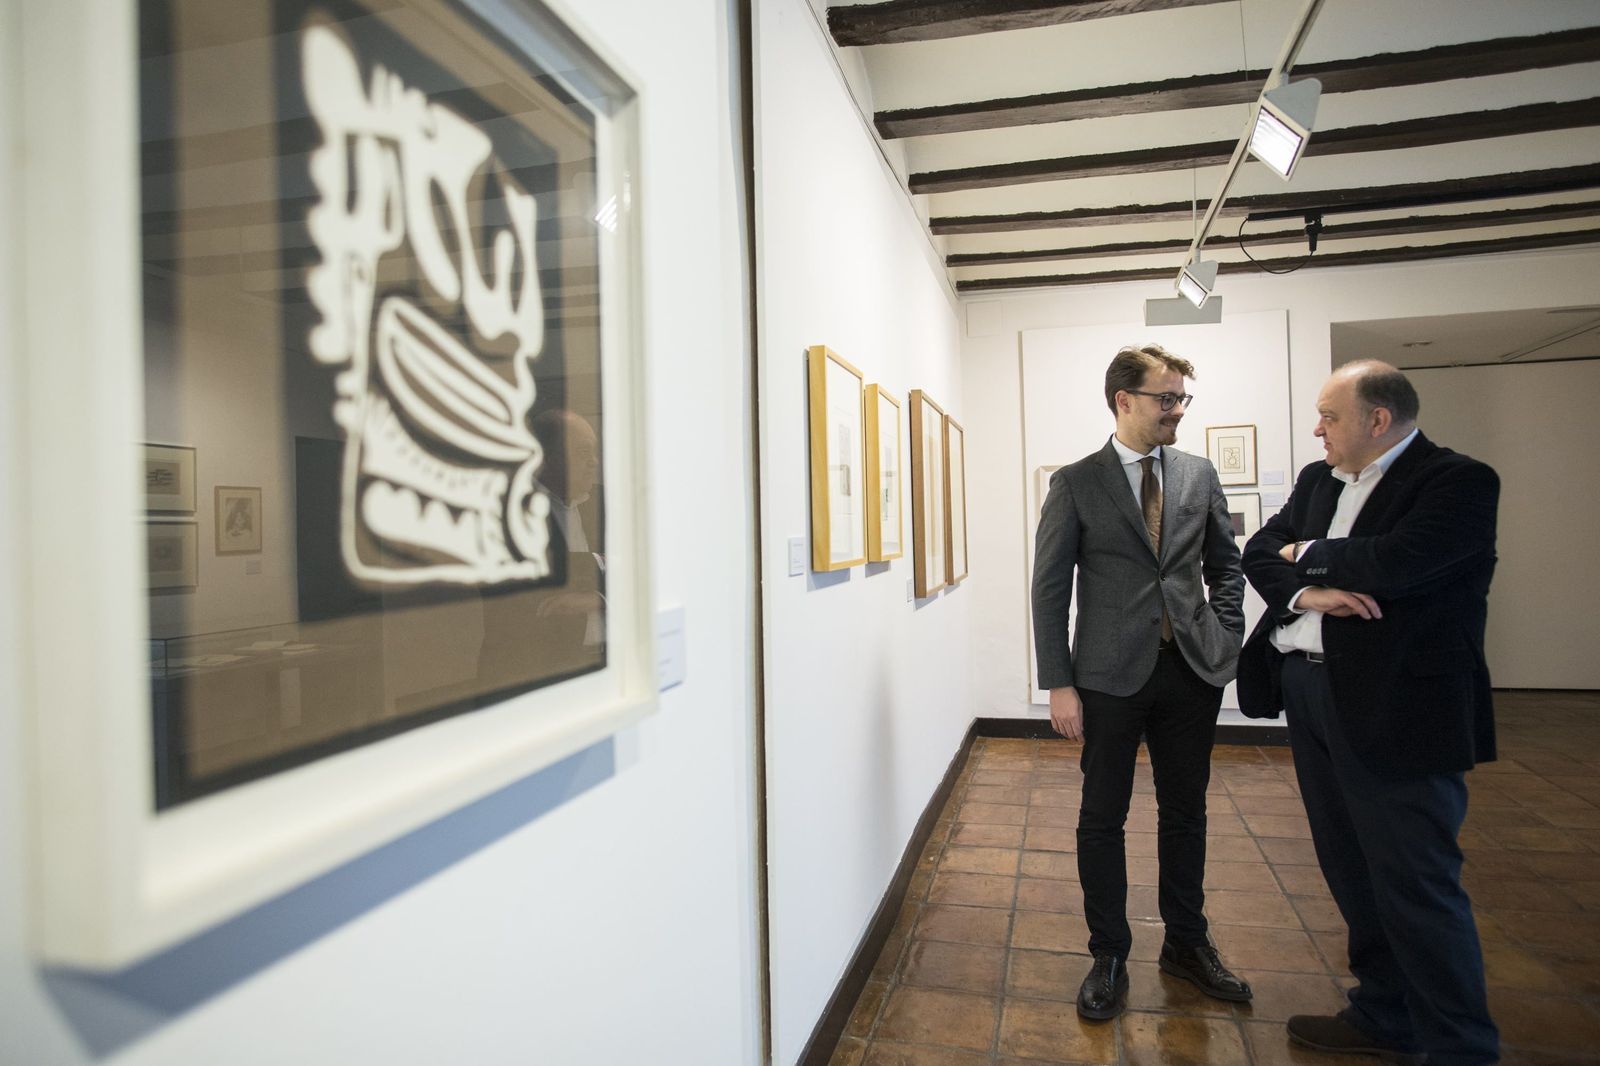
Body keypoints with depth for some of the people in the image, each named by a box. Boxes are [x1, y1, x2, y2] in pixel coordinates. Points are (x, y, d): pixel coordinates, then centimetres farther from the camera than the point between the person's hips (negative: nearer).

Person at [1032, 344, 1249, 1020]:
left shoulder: (1199, 476, 7)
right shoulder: (1075, 484, -4)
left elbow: (1225, 566, 15)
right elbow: (1050, 589, -5)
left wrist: (1227, 643, 3)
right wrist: (1059, 685, -10)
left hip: (1192, 672, 4)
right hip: (1111, 677, -3)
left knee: (1185, 813, 16)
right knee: (1103, 819, 7)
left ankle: (1186, 944, 34)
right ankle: (1109, 958, 24)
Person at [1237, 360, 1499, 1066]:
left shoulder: (1458, 481, -10)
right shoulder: (1317, 480, 13)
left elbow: (1392, 563, -25)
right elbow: (1259, 552, 6)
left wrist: (1306, 553, -8)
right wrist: (1308, 588, -14)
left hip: (1393, 708, -8)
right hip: (1308, 692, 8)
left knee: (1416, 884, 1)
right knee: (1351, 870, 18)